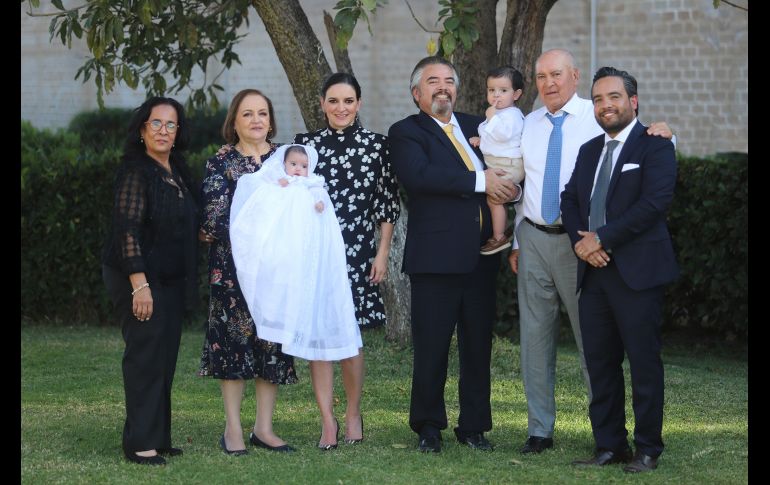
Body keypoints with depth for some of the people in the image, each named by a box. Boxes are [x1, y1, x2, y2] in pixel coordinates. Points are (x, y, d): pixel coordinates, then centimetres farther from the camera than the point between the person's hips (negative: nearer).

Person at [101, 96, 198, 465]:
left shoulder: (178, 173, 12)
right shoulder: (136, 172, -12)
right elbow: (127, 230, -18)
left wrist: (189, 283, 16)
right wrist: (139, 284, -23)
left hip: (172, 281, 8)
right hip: (141, 279, -8)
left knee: (164, 360, 9)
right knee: (145, 357, -8)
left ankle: (158, 438, 15)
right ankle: (140, 444, -4)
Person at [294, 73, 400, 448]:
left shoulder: (376, 145, 4)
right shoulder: (307, 144, 6)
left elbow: (388, 204, 6)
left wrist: (382, 253, 2)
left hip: (358, 252, -1)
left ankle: (353, 414, 15)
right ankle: (327, 419, 4)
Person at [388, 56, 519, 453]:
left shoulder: (477, 127, 18)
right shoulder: (406, 132, 0)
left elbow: (504, 171, 26)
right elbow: (418, 176, -18)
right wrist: (480, 181, -18)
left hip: (482, 256, 5)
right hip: (436, 256, -5)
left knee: (478, 346, 9)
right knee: (431, 348, 0)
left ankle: (473, 426, 18)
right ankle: (428, 426, 13)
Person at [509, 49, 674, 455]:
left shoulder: (598, 118, -2)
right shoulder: (529, 124, 12)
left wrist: (663, 132, -24)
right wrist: (515, 242, 15)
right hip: (534, 239, 4)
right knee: (535, 335, 7)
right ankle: (539, 429, 15)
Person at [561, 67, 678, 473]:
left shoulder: (655, 146, -3)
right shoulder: (588, 151, 19)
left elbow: (655, 201, -15)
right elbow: (570, 200, 15)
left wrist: (603, 238, -14)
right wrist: (581, 243, -5)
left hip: (637, 271, -7)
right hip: (594, 271, 7)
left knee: (644, 362, -3)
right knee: (600, 362, 7)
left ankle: (648, 450, 5)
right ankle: (609, 446, 14)